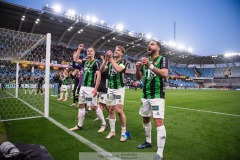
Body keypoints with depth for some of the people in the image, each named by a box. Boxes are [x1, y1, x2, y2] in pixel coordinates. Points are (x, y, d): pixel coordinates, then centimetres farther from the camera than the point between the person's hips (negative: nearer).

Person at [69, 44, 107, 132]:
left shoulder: (96, 62, -8)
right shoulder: (85, 62, 13)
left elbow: (99, 76, -15)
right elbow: (75, 59, 25)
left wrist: (95, 88, -21)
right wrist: (79, 49, 16)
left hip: (90, 88, -8)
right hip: (83, 87, 8)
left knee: (94, 107, -5)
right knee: (81, 105, 11)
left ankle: (104, 124, 10)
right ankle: (79, 125, 22)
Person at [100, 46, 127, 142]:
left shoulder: (123, 62, -4)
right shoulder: (110, 62, 12)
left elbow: (118, 69, -26)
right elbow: (101, 70, -2)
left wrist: (111, 59, -20)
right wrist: (106, 59, -12)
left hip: (119, 89, -5)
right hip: (110, 88, 6)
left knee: (119, 110, -11)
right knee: (111, 110, 9)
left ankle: (124, 132, 6)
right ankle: (112, 131, 21)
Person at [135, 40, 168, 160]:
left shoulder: (162, 59, -3)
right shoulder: (146, 60, 14)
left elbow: (165, 74, -20)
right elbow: (138, 77, 12)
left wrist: (150, 66, -31)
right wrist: (137, 68, -8)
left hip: (157, 96, -7)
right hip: (145, 95, 7)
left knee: (159, 122, -12)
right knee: (145, 119, 16)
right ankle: (148, 141, 35)